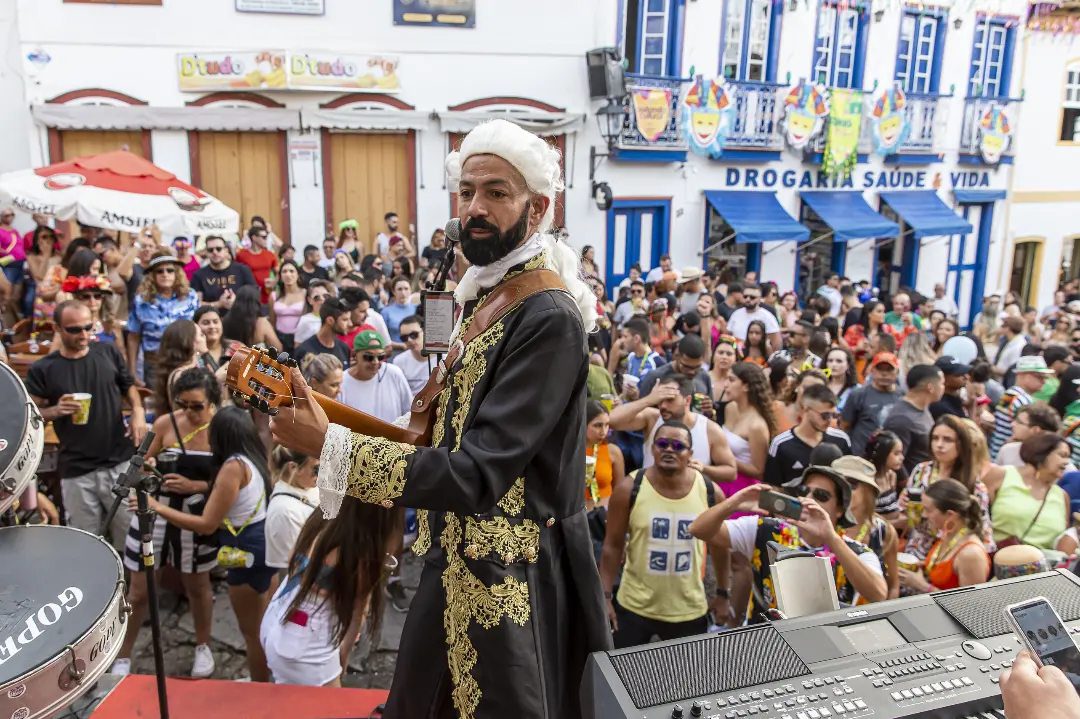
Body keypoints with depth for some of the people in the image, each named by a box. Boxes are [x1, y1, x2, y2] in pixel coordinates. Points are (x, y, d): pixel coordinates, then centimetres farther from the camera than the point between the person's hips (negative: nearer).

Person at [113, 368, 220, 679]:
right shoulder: (165, 423, -9)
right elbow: (149, 461, 9)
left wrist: (194, 485, -23)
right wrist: (147, 465, -13)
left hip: (198, 516, -1)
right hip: (156, 511, 1)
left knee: (197, 585, 17)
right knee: (139, 590, 9)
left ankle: (203, 647, 40)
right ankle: (122, 656, 31)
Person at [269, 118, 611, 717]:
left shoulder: (549, 319, -24)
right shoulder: (485, 298, 5)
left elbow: (475, 474, -27)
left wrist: (328, 444, -27)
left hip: (510, 579, -8)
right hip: (460, 563, 8)